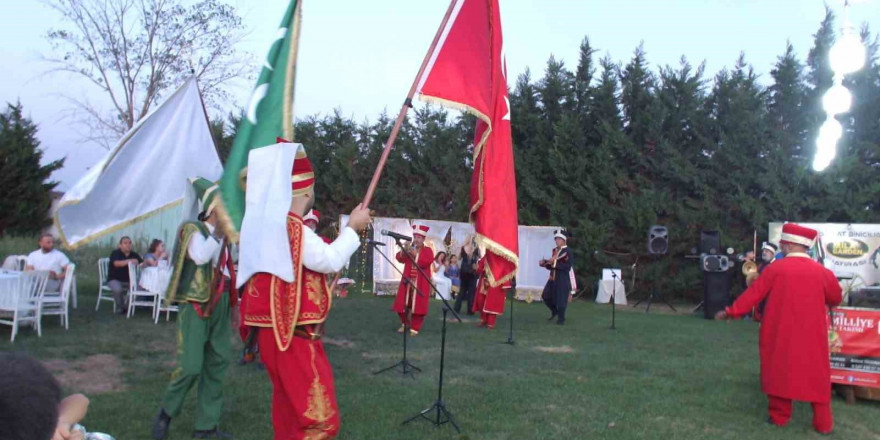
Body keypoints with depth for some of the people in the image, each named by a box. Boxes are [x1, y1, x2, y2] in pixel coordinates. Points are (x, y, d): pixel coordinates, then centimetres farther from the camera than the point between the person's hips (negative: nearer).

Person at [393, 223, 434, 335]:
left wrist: (416, 254, -21)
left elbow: (427, 261, -18)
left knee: (418, 305, -4)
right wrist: (404, 251, -18)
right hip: (407, 281, 4)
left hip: (420, 283, -4)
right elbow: (399, 258, 0)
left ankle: (415, 328, 3)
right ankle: (405, 323, 26)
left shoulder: (427, 250, 1)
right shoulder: (409, 249, 12)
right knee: (403, 303, 7)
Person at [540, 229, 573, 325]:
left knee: (561, 299, -2)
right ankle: (555, 311, 30)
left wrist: (555, 262, -22)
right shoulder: (555, 250, 11)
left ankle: (561, 319, 12)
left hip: (563, 279, -7)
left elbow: (567, 267, -18)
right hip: (553, 278, 7)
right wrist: (545, 263, -1)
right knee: (546, 296, 8)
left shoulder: (568, 251, -9)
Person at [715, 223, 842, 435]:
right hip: (812, 336, 1)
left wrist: (731, 312, 4)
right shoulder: (822, 271, -6)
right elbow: (835, 299, 10)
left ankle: (779, 416, 20)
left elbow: (753, 294, -6)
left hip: (780, 334, -1)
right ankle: (823, 423, 15)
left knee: (779, 371, 12)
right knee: (817, 376, 11)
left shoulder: (775, 269, -10)